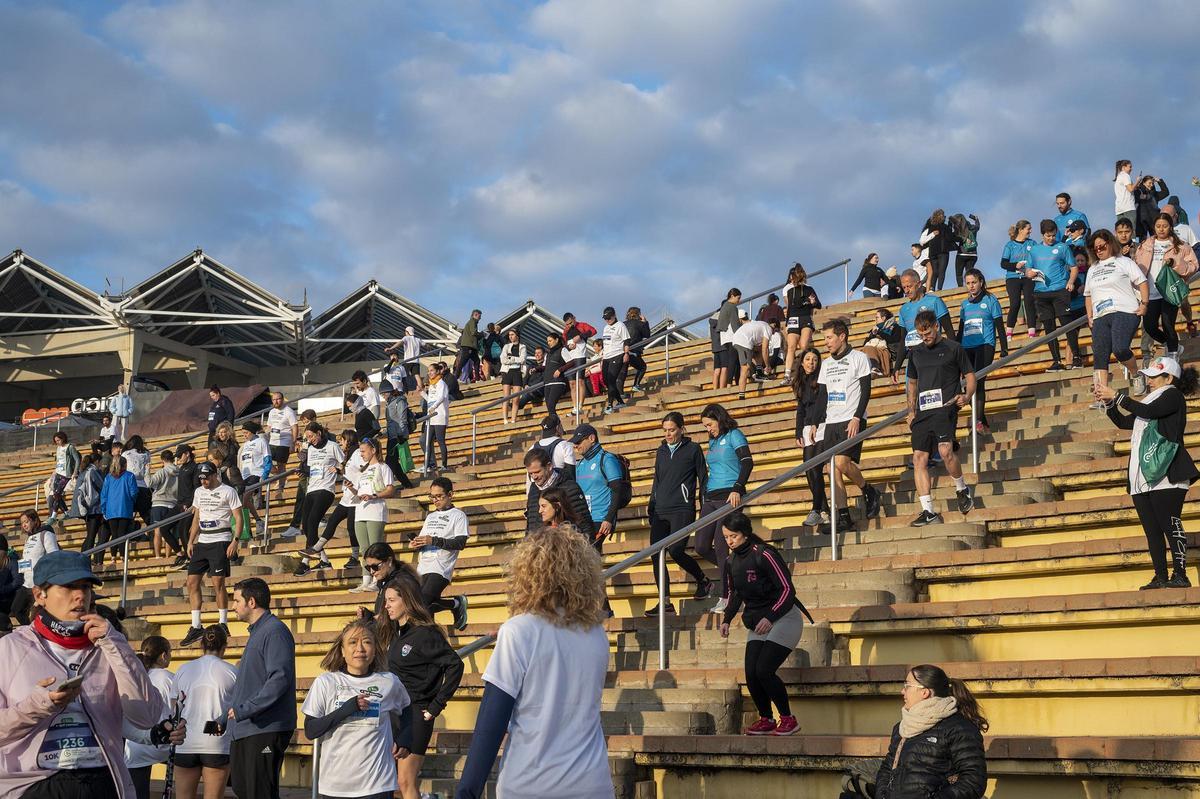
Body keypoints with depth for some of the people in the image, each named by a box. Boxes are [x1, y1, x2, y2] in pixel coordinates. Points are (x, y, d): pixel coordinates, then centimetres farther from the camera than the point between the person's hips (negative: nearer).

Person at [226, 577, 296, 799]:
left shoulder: (275, 631, -13)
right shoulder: (256, 631, 19)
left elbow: (279, 679, -23)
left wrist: (244, 710, -22)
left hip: (266, 730, -10)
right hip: (245, 729, 10)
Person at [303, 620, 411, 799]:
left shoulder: (389, 682, 3)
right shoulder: (325, 682, -2)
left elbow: (407, 710, 23)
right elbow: (310, 731, -5)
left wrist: (403, 739, 6)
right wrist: (347, 709, -16)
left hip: (378, 784, 0)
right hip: (335, 784, 0)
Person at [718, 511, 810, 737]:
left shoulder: (764, 555, -19)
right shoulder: (731, 562, 4)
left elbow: (787, 589, -19)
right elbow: (733, 593, 19)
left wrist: (770, 617, -27)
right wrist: (727, 619, 5)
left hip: (783, 618, -7)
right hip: (757, 624, 7)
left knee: (764, 670, -17)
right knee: (751, 673, -5)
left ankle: (788, 719, -2)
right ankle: (766, 719, 14)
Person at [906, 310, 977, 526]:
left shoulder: (953, 348, 5)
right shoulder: (916, 353, 18)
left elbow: (969, 375, 7)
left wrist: (967, 396, -12)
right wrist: (911, 411, 18)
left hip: (945, 408, -5)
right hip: (923, 412, 5)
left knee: (945, 451, -24)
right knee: (919, 458, -5)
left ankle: (962, 489, 4)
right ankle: (928, 512, -3)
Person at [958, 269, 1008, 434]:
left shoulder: (990, 301, 4)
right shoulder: (965, 304, 17)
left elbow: (1000, 327, 3)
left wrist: (1004, 350, -3)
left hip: (985, 345, -5)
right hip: (967, 348, 5)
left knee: (978, 382, -20)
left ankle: (979, 421, -23)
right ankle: (983, 424, 7)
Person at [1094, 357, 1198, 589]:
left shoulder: (1173, 396, 1)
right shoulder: (1151, 400, 25)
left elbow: (1147, 411, -15)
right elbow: (1124, 422, 27)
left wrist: (1116, 396, -11)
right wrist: (1108, 402, 13)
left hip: (1165, 474, -8)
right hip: (1142, 477, 8)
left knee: (1170, 524, -10)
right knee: (1151, 529, 4)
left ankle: (1180, 575, -8)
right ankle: (1160, 577, 5)